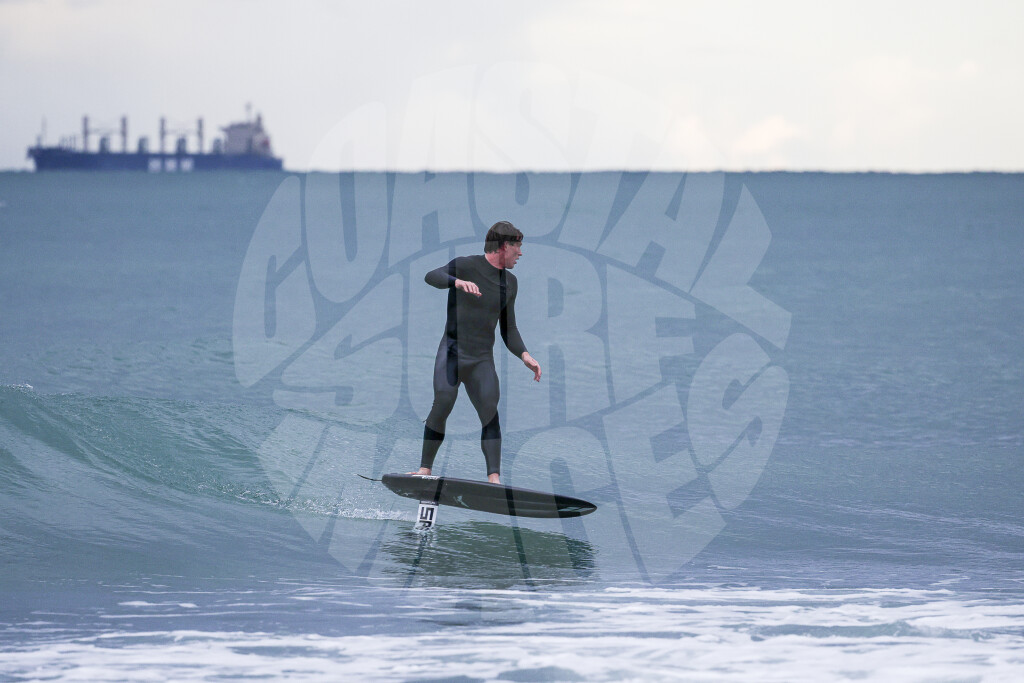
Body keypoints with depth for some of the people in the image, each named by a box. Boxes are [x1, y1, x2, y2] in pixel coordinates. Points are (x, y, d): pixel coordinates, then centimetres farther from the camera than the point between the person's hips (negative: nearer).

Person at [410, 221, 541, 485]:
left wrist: (524, 354, 5)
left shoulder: (510, 282, 15)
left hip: (482, 359, 4)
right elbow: (432, 277, -21)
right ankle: (425, 468, -3)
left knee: (490, 411, -13)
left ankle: (494, 478, -20)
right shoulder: (465, 265, -3)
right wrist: (458, 282, -41)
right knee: (442, 406, -16)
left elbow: (508, 329, 22)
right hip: (452, 353, -4)